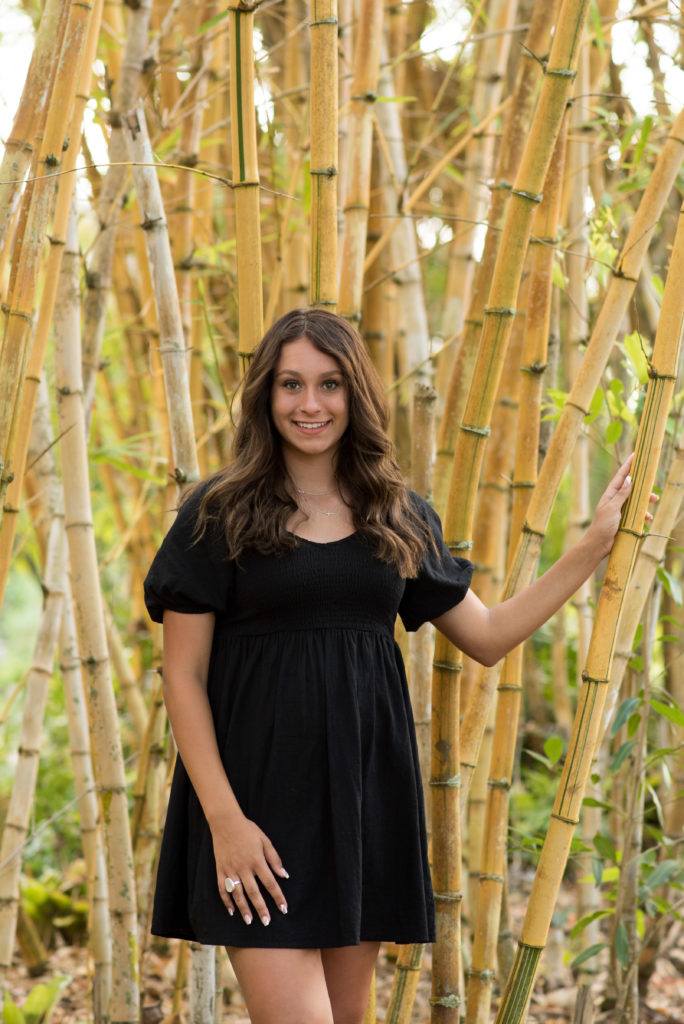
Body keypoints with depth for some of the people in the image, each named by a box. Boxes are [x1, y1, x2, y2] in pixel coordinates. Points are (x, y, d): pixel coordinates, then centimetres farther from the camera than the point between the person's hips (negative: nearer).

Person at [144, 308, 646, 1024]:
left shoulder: (399, 518, 10)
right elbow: (183, 675, -4)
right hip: (259, 789, -4)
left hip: (365, 792, 4)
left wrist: (595, 545, 13)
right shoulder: (221, 513, -2)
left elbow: (487, 636, 17)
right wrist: (224, 819, -13)